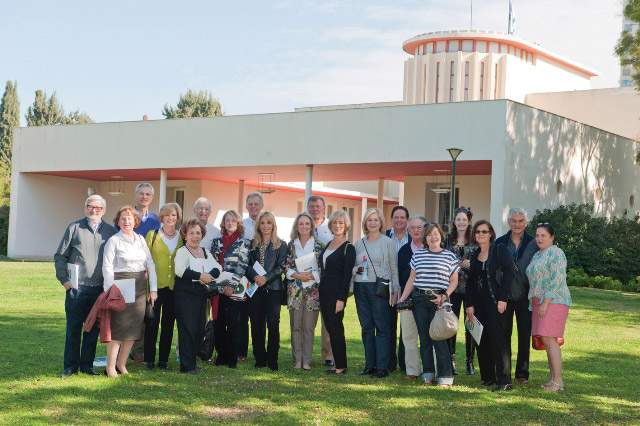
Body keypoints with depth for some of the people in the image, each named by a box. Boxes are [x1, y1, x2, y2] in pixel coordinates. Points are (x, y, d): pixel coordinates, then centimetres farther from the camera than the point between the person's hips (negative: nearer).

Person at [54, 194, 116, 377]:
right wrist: (64, 279, -3)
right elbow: (60, 256, 6)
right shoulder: (74, 228, 4)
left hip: (100, 288, 2)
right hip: (76, 287, -2)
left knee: (93, 328, 7)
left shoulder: (110, 231, 7)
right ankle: (70, 366, 11)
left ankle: (87, 365, 17)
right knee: (73, 328, 3)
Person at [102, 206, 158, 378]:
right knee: (118, 325, -7)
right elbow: (107, 266, -7)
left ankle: (122, 364, 15)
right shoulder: (114, 241, -2)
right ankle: (110, 366, -1)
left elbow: (150, 264, 13)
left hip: (140, 288, 5)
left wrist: (153, 289, 7)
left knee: (134, 326, 5)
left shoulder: (140, 240, 13)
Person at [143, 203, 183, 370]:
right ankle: (149, 359, 6)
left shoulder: (182, 237, 11)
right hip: (155, 285, -2)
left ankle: (163, 359, 14)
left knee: (169, 323, 7)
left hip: (174, 286, 3)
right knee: (152, 322, -2)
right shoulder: (152, 235, 4)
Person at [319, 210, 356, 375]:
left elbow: (347, 275, -13)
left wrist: (341, 299, -18)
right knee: (330, 329, 9)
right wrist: (320, 290, 11)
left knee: (335, 328, -5)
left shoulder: (348, 248, -8)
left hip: (337, 293, -7)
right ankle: (338, 364, 15)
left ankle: (341, 366, 3)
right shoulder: (328, 245, 14)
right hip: (324, 292, 7)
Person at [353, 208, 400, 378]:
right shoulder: (359, 243, 15)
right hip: (361, 287, 5)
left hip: (379, 287, -4)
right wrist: (351, 287, 10)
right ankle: (369, 364, 13)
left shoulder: (388, 242, 2)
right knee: (366, 326, 6)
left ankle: (382, 366, -4)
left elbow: (394, 268, 1)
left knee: (382, 327, -5)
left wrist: (395, 290, -4)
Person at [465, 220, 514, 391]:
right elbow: (470, 281, 15)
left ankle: (504, 381, -9)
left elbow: (508, 274, -9)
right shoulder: (474, 256, 15)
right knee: (482, 340, 6)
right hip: (479, 303, 6)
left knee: (499, 340, -10)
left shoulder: (499, 250, -2)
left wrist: (503, 299, -16)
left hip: (496, 302, -6)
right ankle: (488, 376, 15)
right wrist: (469, 304, 5)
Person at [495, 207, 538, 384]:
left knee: (524, 334, 4)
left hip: (525, 294, -1)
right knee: (504, 333, 4)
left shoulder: (533, 244, 2)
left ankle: (522, 373, 12)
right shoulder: (500, 243, 5)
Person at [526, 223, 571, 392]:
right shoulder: (537, 255, 20)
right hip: (539, 303, 9)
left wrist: (545, 303, -19)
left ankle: (558, 381, -12)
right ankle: (553, 378, 10)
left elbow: (557, 280, -16)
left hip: (554, 301, -9)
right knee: (546, 341, 6)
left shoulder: (555, 253, -8)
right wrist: (534, 303, 15)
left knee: (549, 339, -14)